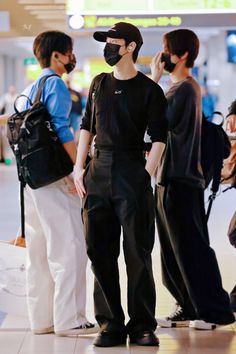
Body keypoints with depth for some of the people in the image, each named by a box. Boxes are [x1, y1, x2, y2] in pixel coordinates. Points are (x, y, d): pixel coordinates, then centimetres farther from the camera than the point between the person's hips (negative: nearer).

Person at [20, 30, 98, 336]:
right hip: (54, 176, -9)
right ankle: (68, 319, -4)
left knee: (38, 250, 11)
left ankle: (41, 318, 15)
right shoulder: (56, 85, -9)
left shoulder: (29, 90, 18)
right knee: (69, 247, -6)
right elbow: (62, 131, -17)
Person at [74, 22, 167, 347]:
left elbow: (159, 138, -4)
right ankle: (110, 324, 11)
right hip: (98, 173, 5)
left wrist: (145, 175, -12)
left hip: (132, 173, -5)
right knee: (99, 250, 4)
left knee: (138, 252, -2)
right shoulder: (99, 84, 15)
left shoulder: (149, 90, -1)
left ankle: (143, 326, 5)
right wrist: (79, 168, 10)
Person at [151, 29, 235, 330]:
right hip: (170, 178, 10)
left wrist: (154, 82, -17)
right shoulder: (182, 87, 17)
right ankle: (188, 307, 20)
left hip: (181, 179, -10)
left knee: (191, 248, -6)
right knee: (174, 249, 13)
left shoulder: (184, 88, -14)